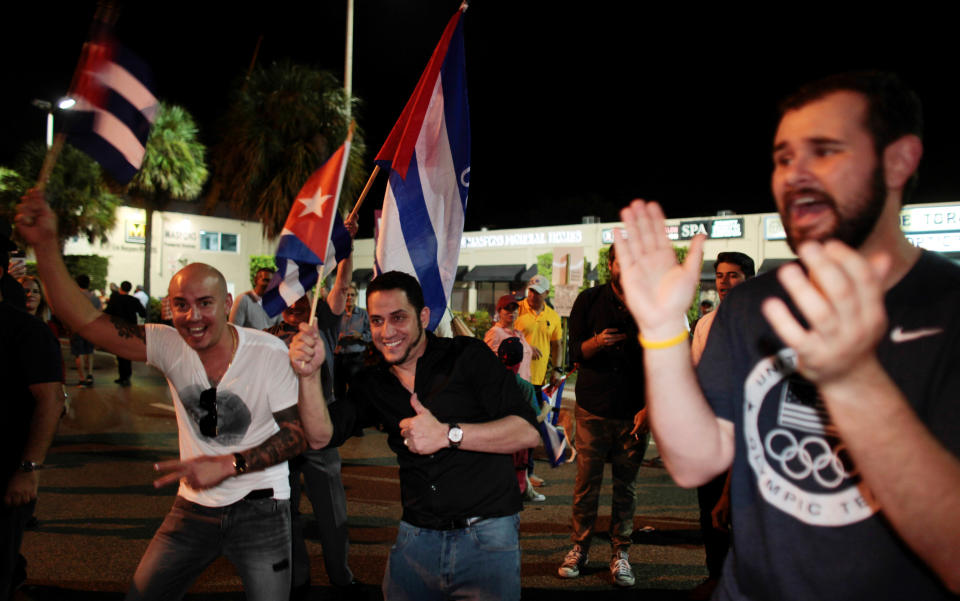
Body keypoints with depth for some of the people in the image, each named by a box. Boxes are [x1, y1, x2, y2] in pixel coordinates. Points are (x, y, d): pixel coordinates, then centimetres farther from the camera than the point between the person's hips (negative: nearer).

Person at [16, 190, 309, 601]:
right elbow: (86, 320, -15)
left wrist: (227, 465, -21)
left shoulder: (270, 353, -16)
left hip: (259, 509, -3)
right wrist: (46, 245, -25)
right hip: (194, 507, 3)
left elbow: (299, 434, -14)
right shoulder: (170, 346, -7)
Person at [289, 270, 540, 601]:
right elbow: (321, 436, -5)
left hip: (487, 536, -3)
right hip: (416, 535, 4)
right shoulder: (372, 381, 6)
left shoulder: (468, 356, -7)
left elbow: (527, 432, -14)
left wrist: (448, 434, -23)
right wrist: (309, 375, -20)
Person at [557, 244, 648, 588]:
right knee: (586, 482, 4)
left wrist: (649, 408, -5)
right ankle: (579, 547, 18)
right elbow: (575, 353, 2)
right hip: (593, 409, 0)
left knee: (626, 485, 5)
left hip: (634, 413, 0)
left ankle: (620, 553, 16)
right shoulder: (589, 301, 4)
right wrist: (597, 343, -20)